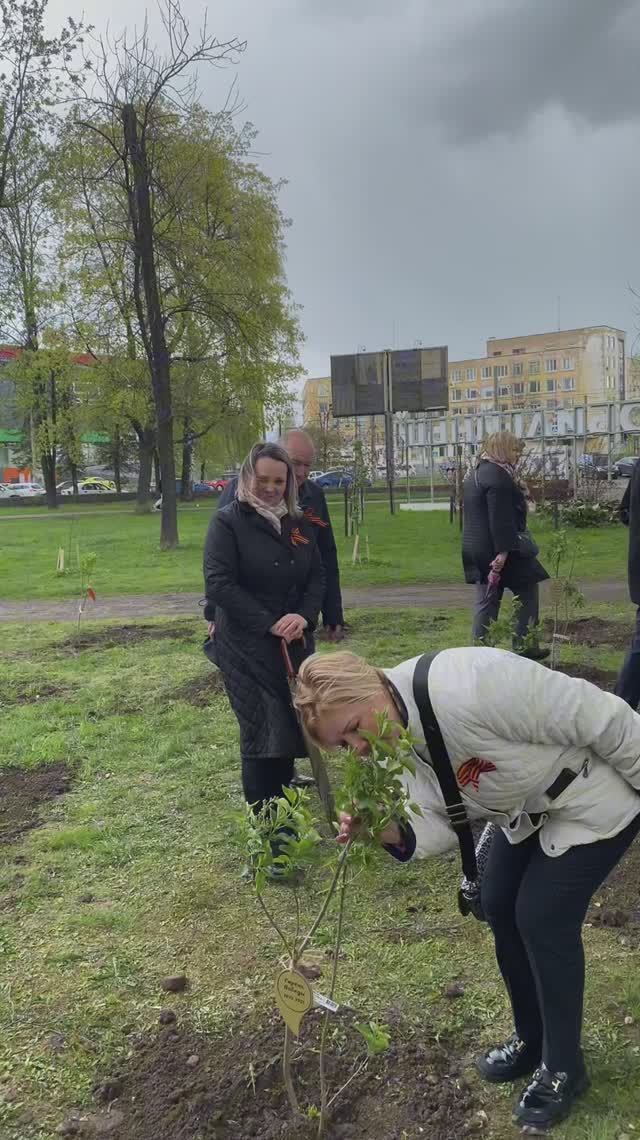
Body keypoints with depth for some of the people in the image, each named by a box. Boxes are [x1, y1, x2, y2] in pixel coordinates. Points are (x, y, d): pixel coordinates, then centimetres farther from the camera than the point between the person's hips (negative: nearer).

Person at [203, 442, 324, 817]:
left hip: (295, 641, 5)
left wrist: (305, 615, -11)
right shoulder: (228, 521, -7)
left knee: (293, 722, 7)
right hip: (247, 645, -5)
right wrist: (269, 623, -18)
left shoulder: (300, 523, 10)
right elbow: (219, 583, -15)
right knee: (262, 727, -5)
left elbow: (317, 575, 9)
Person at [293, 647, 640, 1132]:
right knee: (500, 908, 11)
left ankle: (563, 1069, 19)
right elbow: (440, 823, -11)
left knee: (543, 921, -5)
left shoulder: (469, 687, -40)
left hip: (595, 802, -8)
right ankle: (532, 1041, 34)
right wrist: (390, 832, -32)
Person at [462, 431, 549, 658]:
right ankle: (524, 646, 9)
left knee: (486, 600, 11)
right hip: (499, 550, -9)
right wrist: (503, 550, -25)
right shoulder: (497, 474, -16)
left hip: (477, 548, 9)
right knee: (528, 593, 6)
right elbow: (500, 517, -23)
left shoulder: (476, 473, 16)